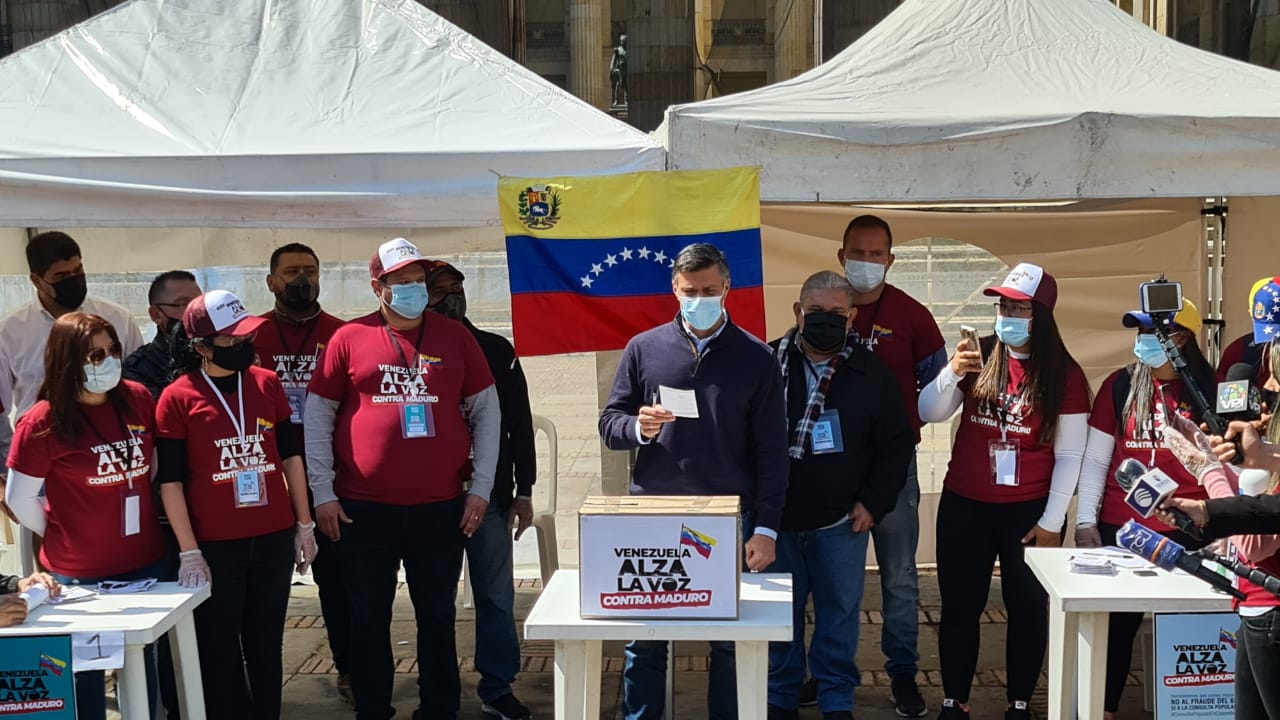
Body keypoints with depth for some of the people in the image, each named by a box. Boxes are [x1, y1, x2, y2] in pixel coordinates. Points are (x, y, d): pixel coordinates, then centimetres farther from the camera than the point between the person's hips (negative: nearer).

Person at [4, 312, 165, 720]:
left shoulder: (138, 400, -2)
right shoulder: (43, 422, -16)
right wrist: (57, 533, 4)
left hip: (145, 562, 4)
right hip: (79, 574, -4)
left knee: (143, 663, 18)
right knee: (86, 671, 11)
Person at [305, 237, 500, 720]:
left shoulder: (455, 337, 4)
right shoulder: (349, 338, 1)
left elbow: (486, 411, 7)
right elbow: (317, 416, 3)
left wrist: (481, 487, 1)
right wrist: (323, 493, -2)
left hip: (441, 508, 1)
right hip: (363, 508, -1)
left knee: (437, 616, 10)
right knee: (368, 620, 9)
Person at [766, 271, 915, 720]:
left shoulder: (872, 374, -2)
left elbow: (898, 444, 5)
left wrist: (874, 502, -2)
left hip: (841, 523, 0)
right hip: (775, 518, 0)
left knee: (839, 613, 9)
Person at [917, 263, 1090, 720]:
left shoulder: (1065, 374, -7)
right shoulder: (979, 357, 0)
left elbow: (1069, 455, -6)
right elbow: (928, 414, -3)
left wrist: (1052, 521, -8)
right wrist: (952, 373, -21)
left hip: (1030, 511, -2)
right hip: (964, 506, 2)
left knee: (1028, 608, 9)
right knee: (959, 606, 8)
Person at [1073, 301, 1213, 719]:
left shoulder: (1207, 388, 0)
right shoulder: (1120, 385, 2)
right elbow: (1095, 460, 4)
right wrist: (1085, 521, -1)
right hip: (1120, 528, 1)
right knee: (1115, 622, 5)